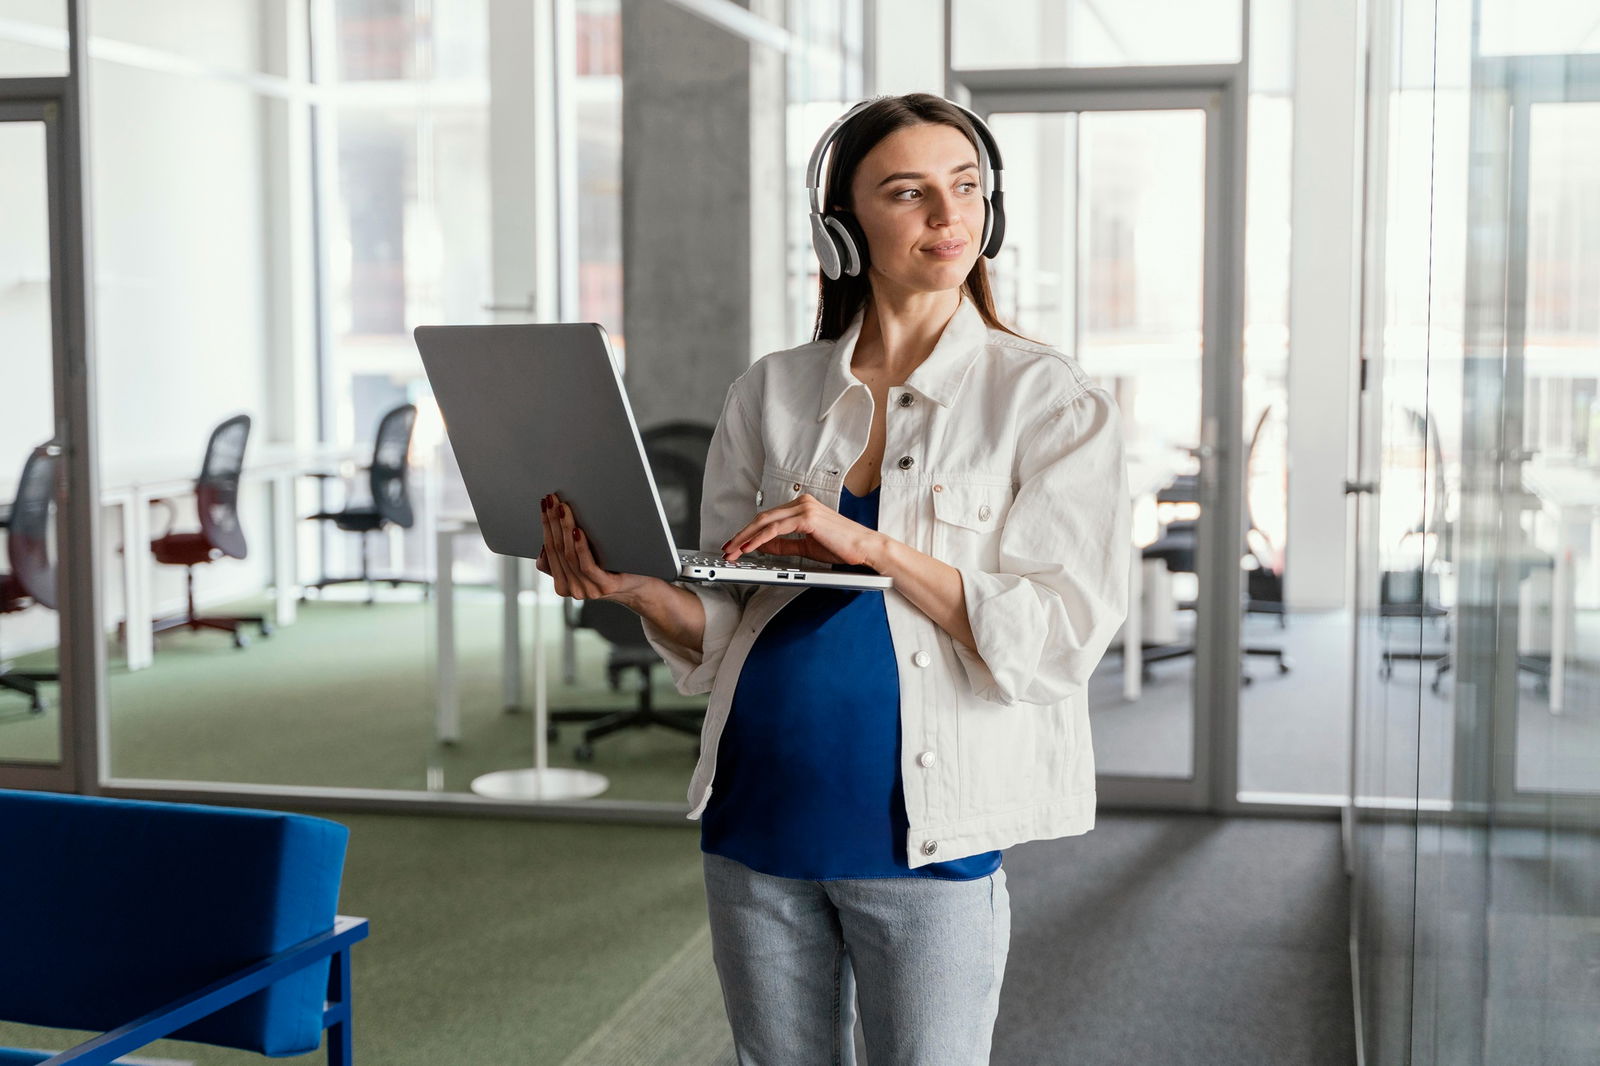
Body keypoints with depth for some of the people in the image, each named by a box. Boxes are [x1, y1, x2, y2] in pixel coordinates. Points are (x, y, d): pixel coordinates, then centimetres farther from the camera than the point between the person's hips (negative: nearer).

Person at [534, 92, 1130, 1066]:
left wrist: (873, 549, -21)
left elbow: (1062, 638, -12)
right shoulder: (771, 393, 7)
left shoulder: (1050, 399, -3)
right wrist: (637, 587, -12)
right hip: (760, 810, 3)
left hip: (924, 831, -3)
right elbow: (719, 636, 9)